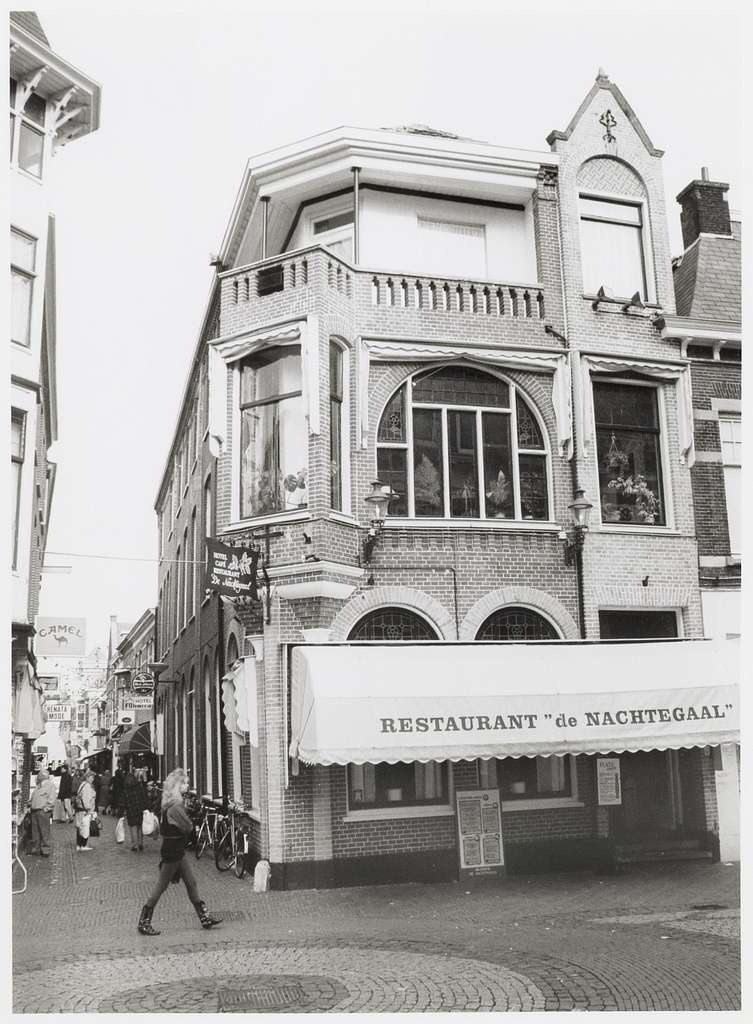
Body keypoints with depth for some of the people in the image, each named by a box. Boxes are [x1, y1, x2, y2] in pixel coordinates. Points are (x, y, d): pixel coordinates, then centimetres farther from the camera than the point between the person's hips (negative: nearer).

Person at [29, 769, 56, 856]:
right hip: (34, 811, 8)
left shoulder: (50, 784, -5)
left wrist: (45, 808, -14)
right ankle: (35, 848, 18)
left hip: (43, 811, -8)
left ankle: (45, 850, -4)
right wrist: (30, 802, 13)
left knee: (44, 832, -6)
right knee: (35, 832, 10)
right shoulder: (38, 785, 20)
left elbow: (51, 799, -10)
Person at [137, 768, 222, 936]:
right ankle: (144, 922, 11)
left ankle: (205, 917, 17)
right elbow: (188, 828, -20)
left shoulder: (169, 804, 8)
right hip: (172, 850, -9)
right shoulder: (175, 806, -22)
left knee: (191, 883, 11)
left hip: (176, 850, 9)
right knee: (161, 886, 1)